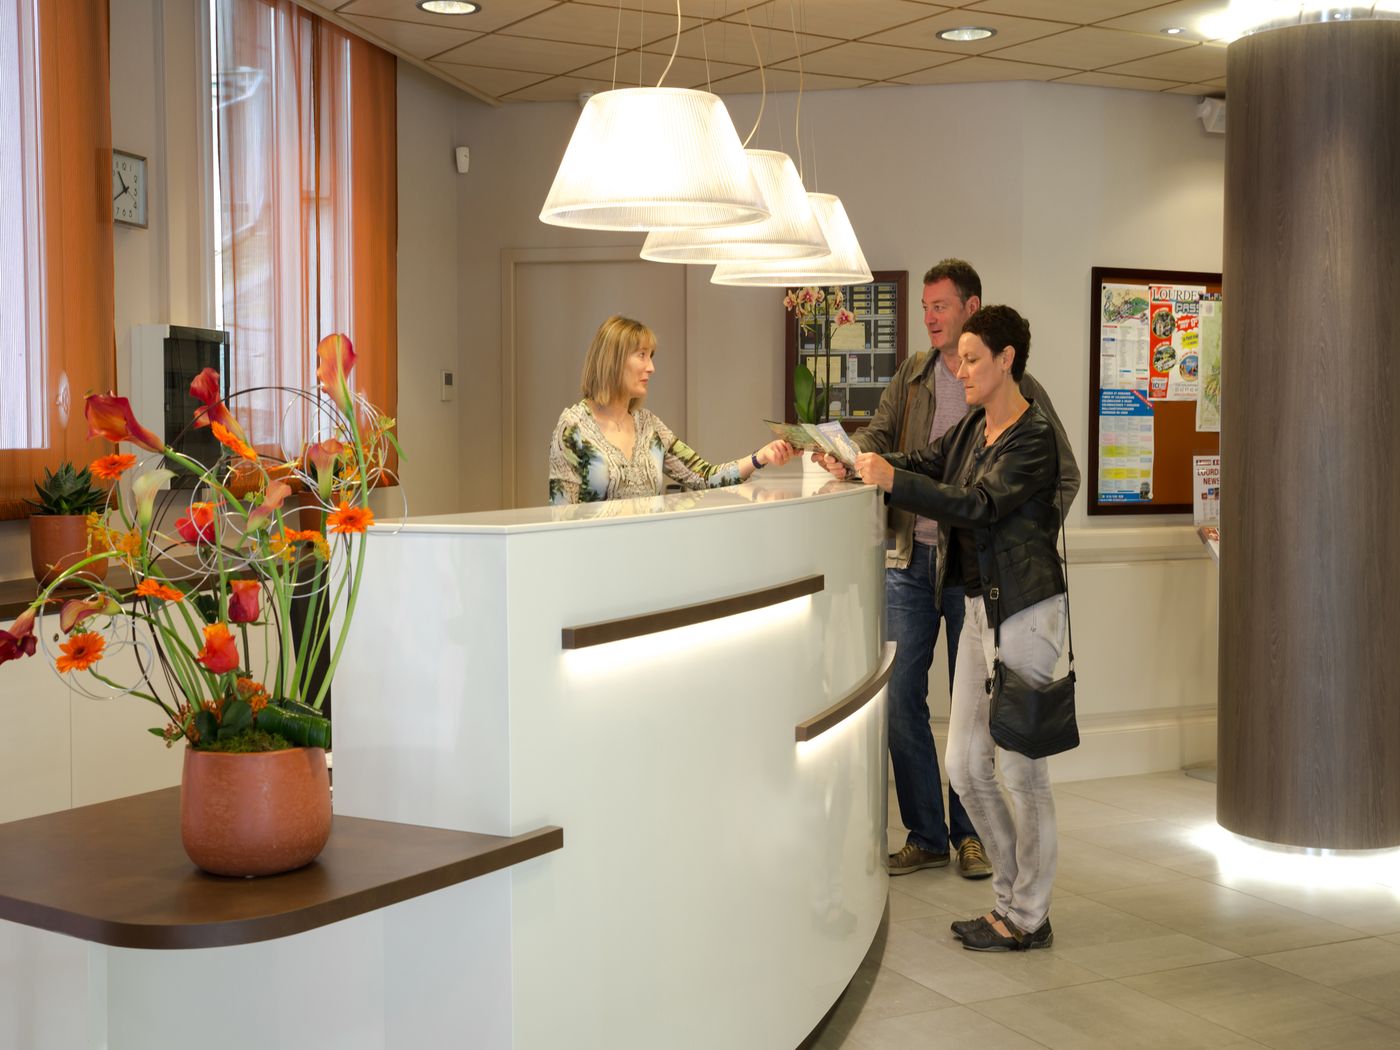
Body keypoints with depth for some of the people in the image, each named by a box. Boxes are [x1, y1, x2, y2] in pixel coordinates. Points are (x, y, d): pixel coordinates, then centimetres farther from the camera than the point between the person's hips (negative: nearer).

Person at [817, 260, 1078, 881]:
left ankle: (969, 833, 21)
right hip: (909, 559, 4)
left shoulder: (1015, 387, -2)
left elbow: (1065, 475, 0)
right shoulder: (912, 375, 10)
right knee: (900, 696, 3)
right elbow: (879, 434, 1)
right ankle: (925, 836, 15)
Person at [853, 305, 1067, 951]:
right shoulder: (973, 427, 13)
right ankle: (1015, 896, 26)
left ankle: (1028, 918, 13)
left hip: (1024, 611, -9)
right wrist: (859, 463, -3)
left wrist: (891, 479, -29)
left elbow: (979, 505, -24)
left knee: (1023, 771, 0)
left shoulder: (1033, 437, -14)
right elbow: (924, 464, 15)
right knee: (965, 766, 11)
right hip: (979, 607, 9)